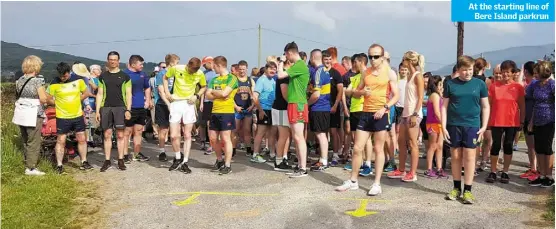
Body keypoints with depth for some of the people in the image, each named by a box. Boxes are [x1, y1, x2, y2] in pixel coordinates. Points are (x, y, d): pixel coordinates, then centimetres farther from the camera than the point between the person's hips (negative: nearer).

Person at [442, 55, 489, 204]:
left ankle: (467, 190, 8)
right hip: (453, 125, 1)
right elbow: (444, 106, 4)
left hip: (472, 125, -1)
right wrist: (444, 126, -2)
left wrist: (484, 126, 0)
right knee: (455, 157, 8)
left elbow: (485, 106, 7)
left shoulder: (480, 84, 3)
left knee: (469, 157, 0)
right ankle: (456, 188, 20)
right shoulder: (450, 84, 3)